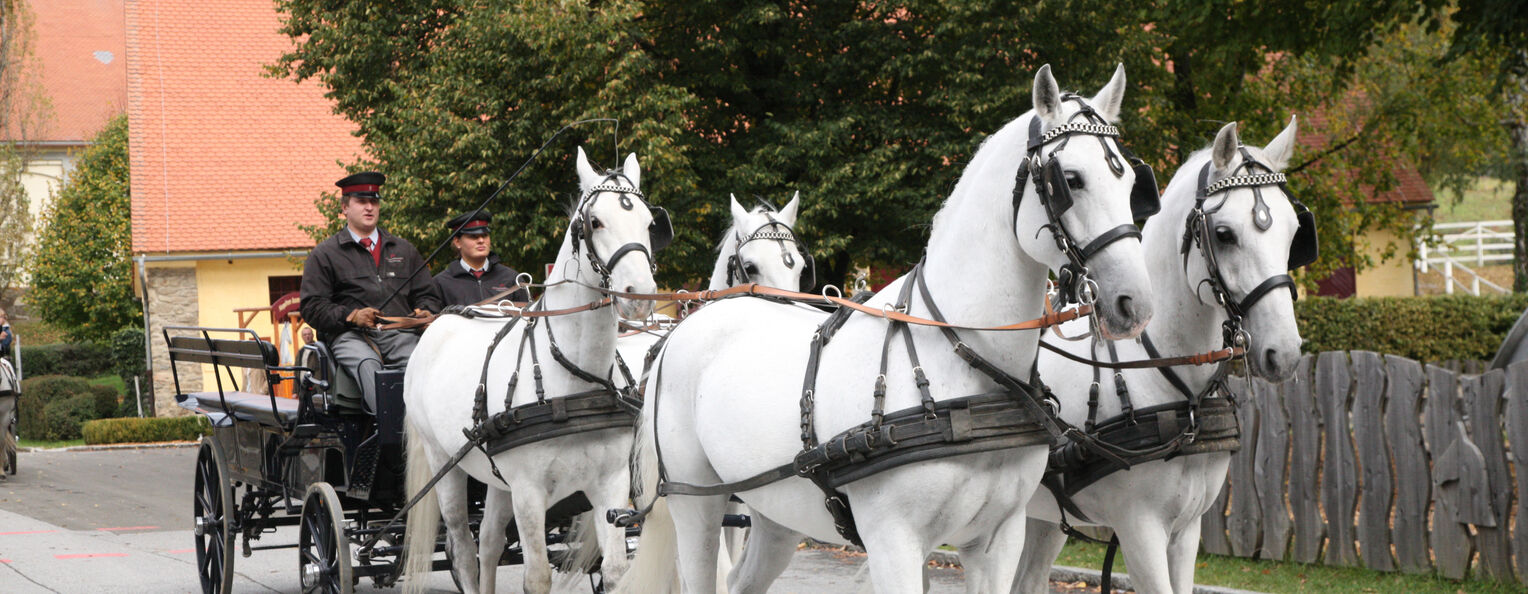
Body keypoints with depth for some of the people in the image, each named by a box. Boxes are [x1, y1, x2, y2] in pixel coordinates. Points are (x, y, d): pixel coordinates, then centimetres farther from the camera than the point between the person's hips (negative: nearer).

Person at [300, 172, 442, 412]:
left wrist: (425, 313, 2)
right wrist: (351, 316, -10)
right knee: (367, 365, -38)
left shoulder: (404, 250, 29)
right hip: (350, 336, -3)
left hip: (400, 335, 3)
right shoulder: (324, 254, 16)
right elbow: (312, 307, 7)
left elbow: (426, 294, 28)